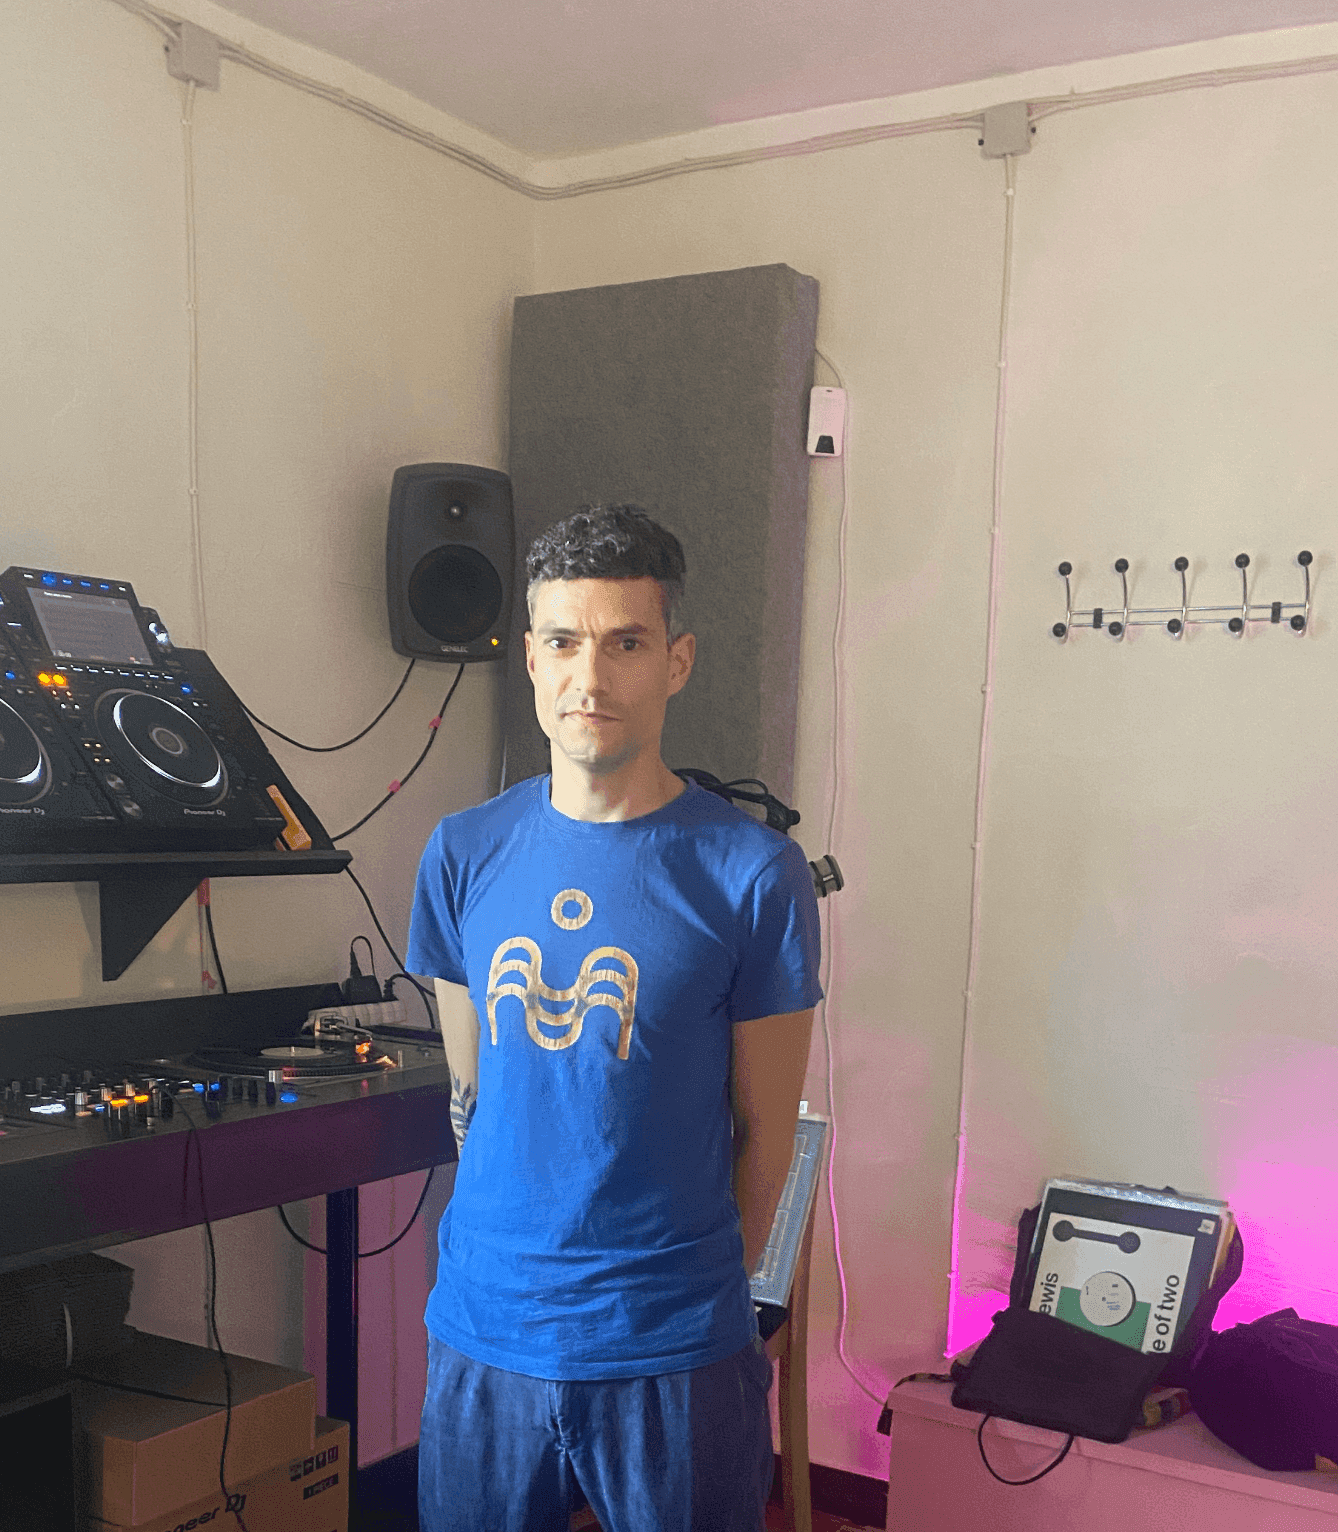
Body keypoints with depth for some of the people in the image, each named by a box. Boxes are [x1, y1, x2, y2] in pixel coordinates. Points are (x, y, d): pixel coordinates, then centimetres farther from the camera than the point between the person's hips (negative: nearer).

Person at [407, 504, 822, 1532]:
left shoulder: (754, 874, -10)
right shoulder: (464, 855, 0)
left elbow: (765, 1130, -2)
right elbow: (470, 1088, 9)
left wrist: (696, 1290, 4)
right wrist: (513, 1256, 9)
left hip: (675, 1352, -2)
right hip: (483, 1332, 3)